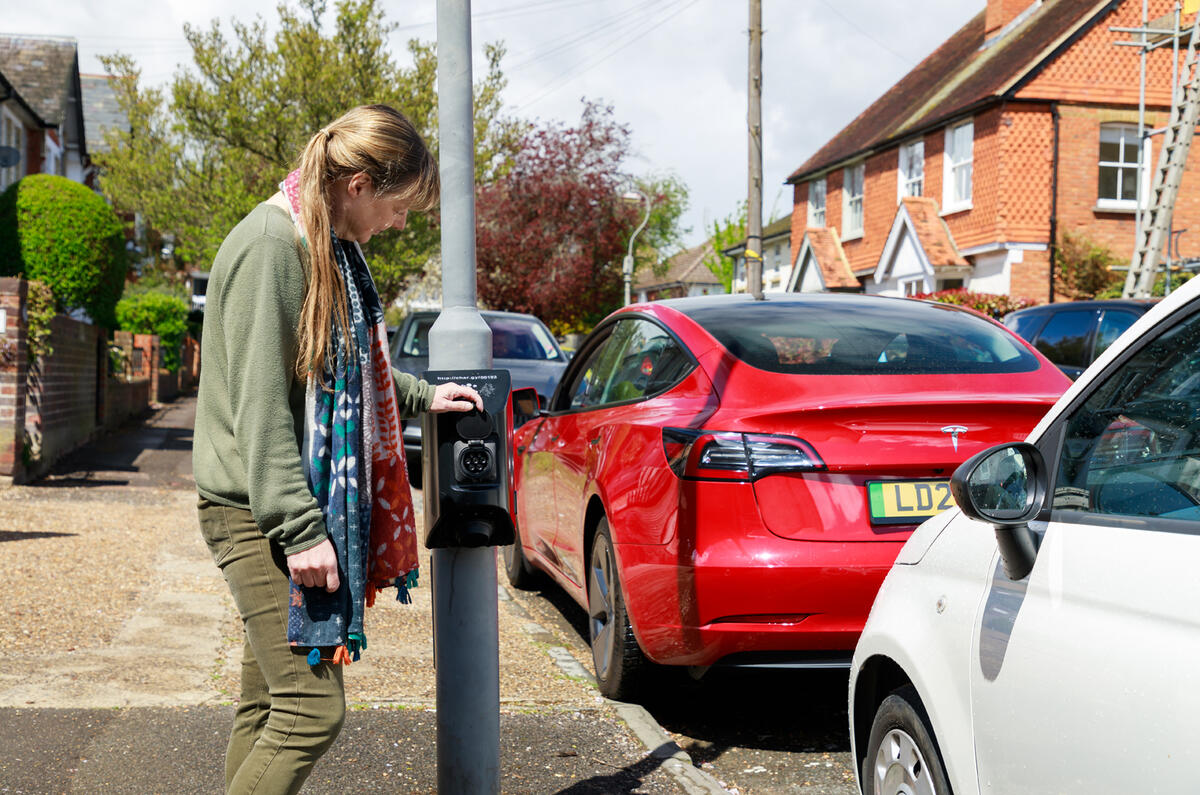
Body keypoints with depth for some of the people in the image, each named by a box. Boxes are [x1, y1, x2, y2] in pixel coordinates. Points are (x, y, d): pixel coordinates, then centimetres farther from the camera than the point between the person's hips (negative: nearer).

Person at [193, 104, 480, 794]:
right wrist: (300, 528, -23)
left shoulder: (332, 246, 13)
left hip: (314, 503, 10)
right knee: (312, 709, -11)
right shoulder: (269, 245, -16)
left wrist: (421, 395, 21)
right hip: (261, 511, -10)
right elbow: (260, 404, -21)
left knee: (268, 704, 14)